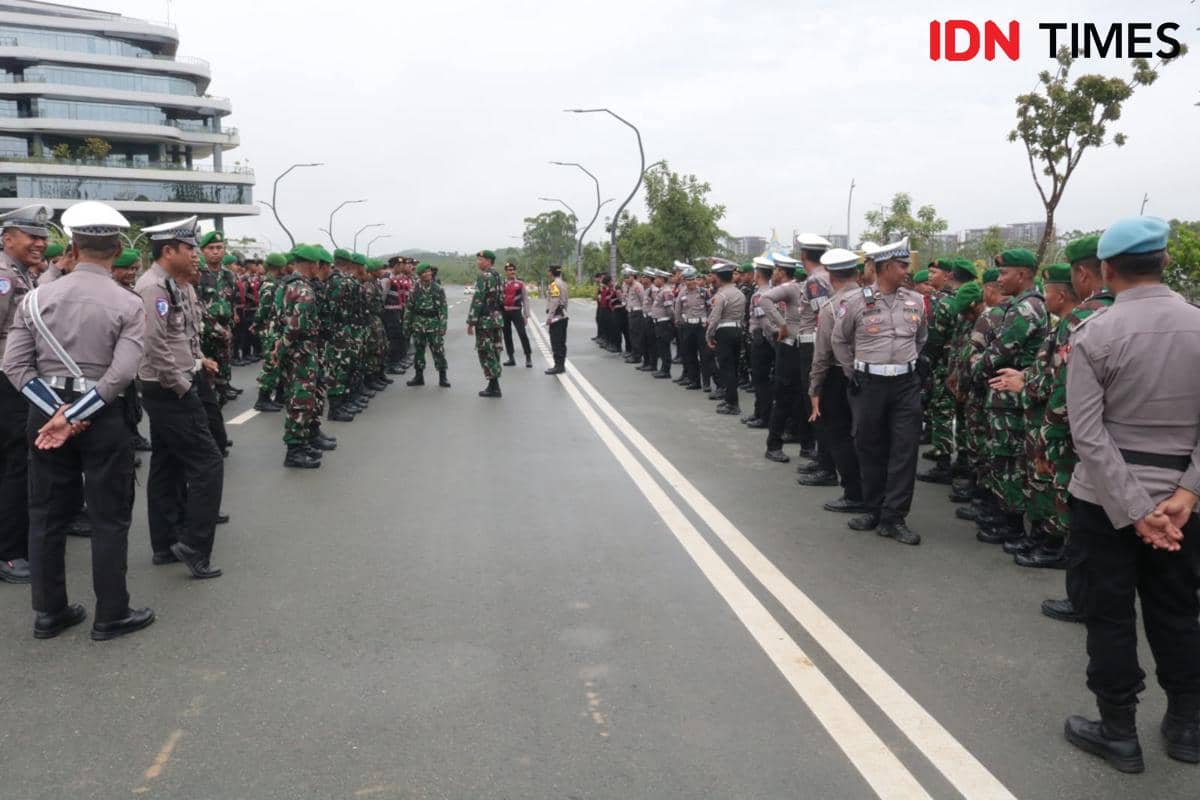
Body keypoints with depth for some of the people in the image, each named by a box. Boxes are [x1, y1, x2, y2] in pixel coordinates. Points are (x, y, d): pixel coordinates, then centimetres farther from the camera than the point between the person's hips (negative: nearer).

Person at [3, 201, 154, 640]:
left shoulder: (37, 297, 1)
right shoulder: (128, 304, -9)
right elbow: (121, 373, -19)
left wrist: (58, 412, -8)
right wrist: (74, 416, -14)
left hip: (45, 410, 4)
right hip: (102, 416, -3)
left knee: (46, 513, 13)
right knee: (109, 517, 6)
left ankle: (49, 612, 23)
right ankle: (111, 615, 13)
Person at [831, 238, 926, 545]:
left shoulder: (915, 301, 5)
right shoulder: (856, 301, -5)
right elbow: (839, 340, 8)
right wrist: (855, 371, 6)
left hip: (906, 383, 2)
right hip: (869, 384, -2)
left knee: (905, 449, -2)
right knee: (870, 448, 7)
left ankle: (893, 517, 5)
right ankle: (874, 509, 22)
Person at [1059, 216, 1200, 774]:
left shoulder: (1093, 334, -14)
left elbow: (1088, 436, -18)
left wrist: (1135, 510, -15)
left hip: (1106, 497, -4)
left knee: (1109, 615, 8)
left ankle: (1119, 733, 19)